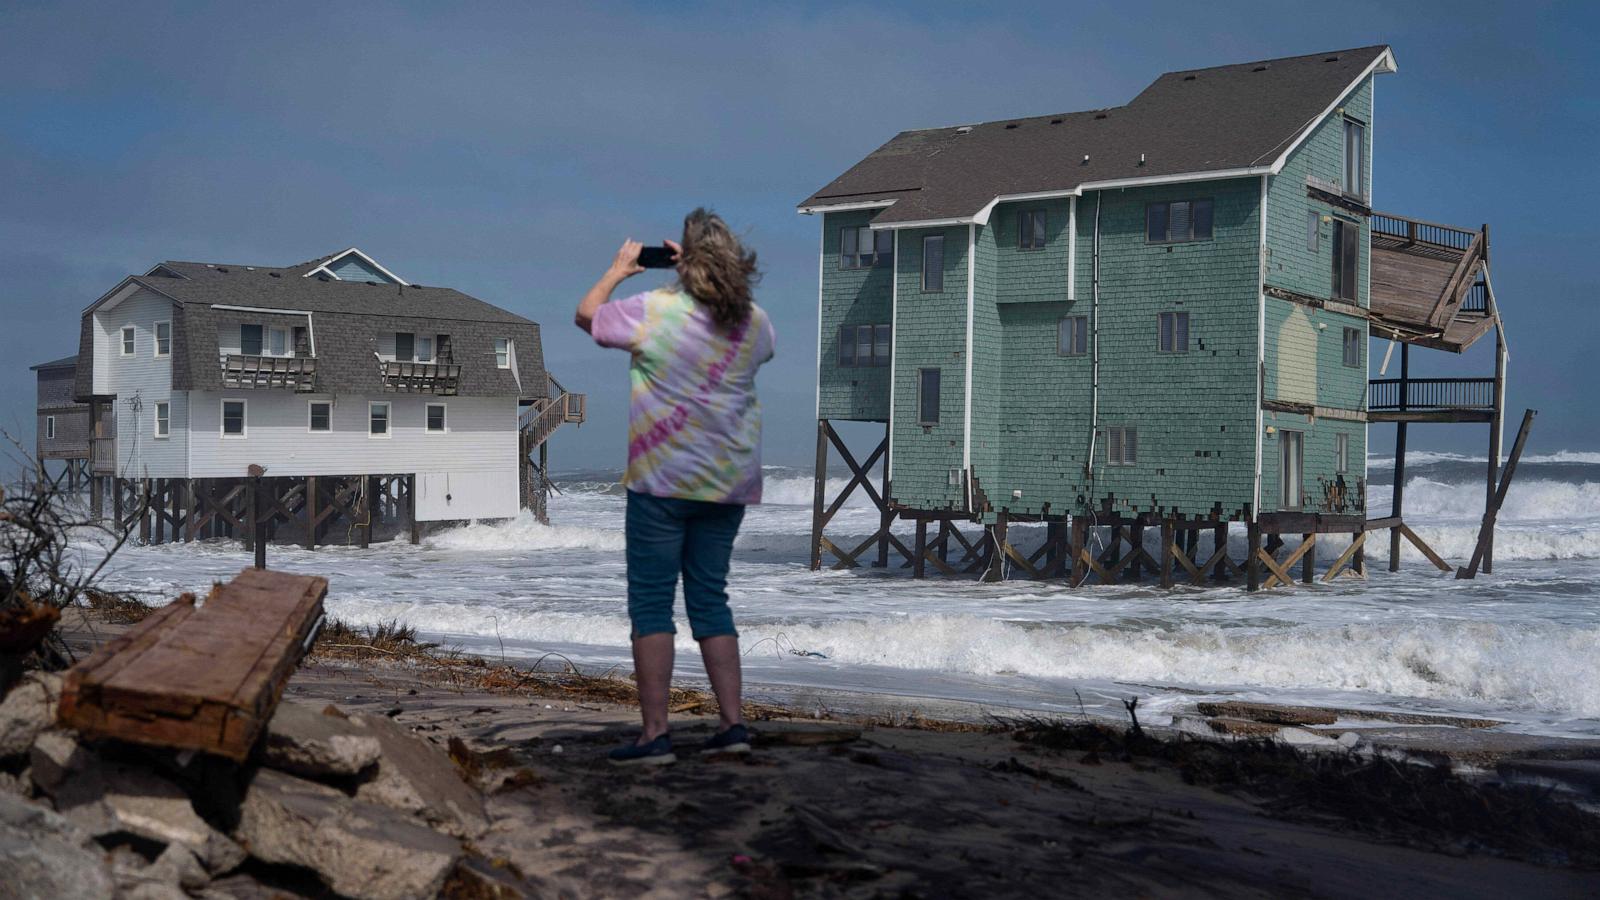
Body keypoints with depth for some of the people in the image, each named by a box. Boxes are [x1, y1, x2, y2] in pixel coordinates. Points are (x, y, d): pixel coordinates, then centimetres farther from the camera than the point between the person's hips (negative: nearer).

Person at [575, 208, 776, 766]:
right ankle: (733, 724, 12)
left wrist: (618, 270, 19)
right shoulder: (756, 322, 3)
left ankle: (655, 735, 1)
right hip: (729, 484, 5)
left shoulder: (653, 311, -12)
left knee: (651, 602, 2)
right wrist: (711, 276, 27)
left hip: (663, 482, -5)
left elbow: (586, 314, 3)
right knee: (710, 599, 14)